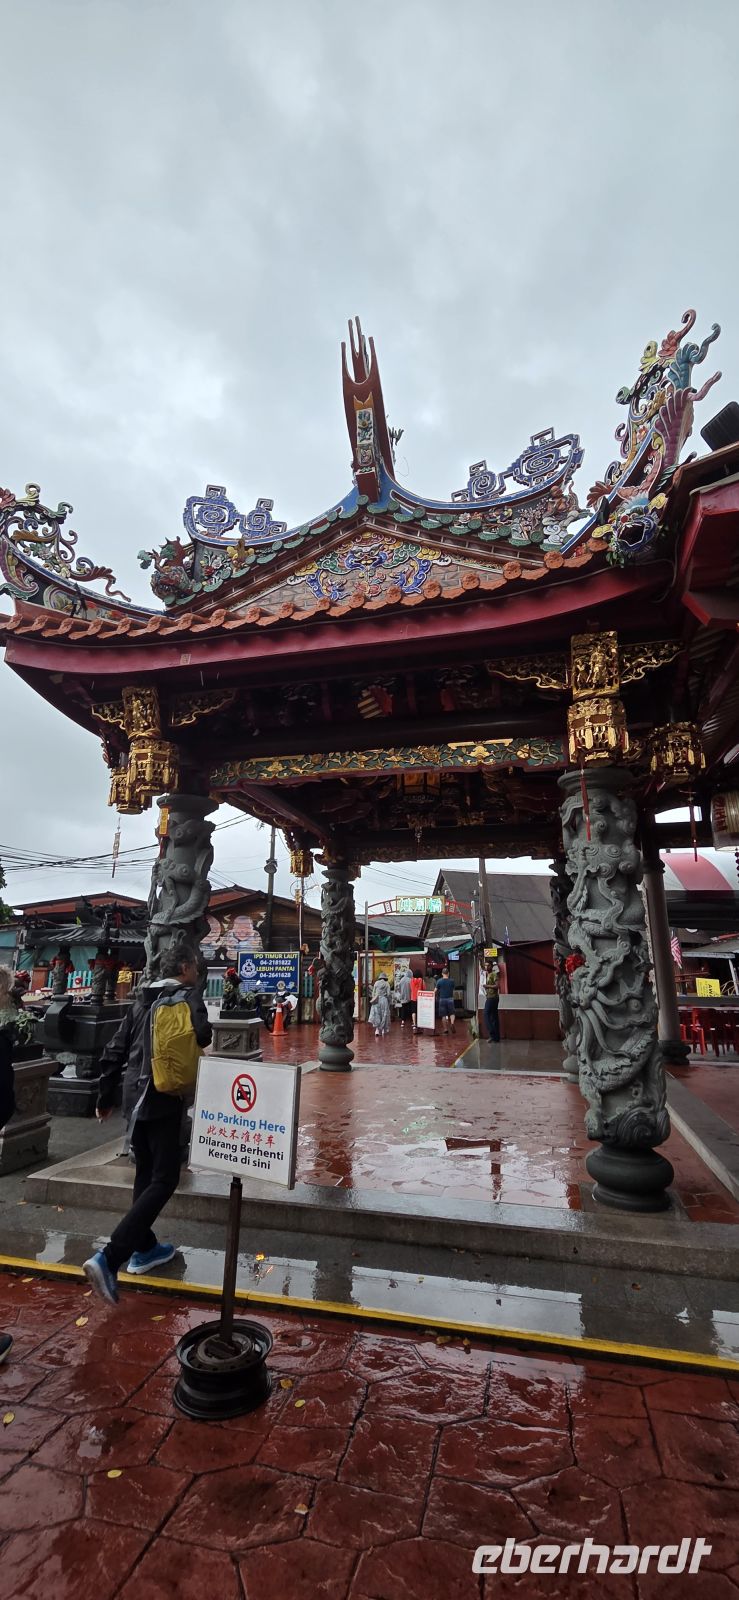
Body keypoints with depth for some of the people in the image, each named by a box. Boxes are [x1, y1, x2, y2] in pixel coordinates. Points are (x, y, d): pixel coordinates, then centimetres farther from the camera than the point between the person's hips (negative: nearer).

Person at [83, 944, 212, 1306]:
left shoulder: (142, 1000, 11)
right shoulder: (187, 996, -9)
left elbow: (114, 1051, 11)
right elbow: (202, 1036, -27)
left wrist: (105, 1098, 19)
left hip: (135, 1096, 8)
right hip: (164, 1100, -8)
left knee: (145, 1175, 21)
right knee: (163, 1180, -2)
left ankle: (144, 1249, 31)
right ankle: (109, 1259, -11)